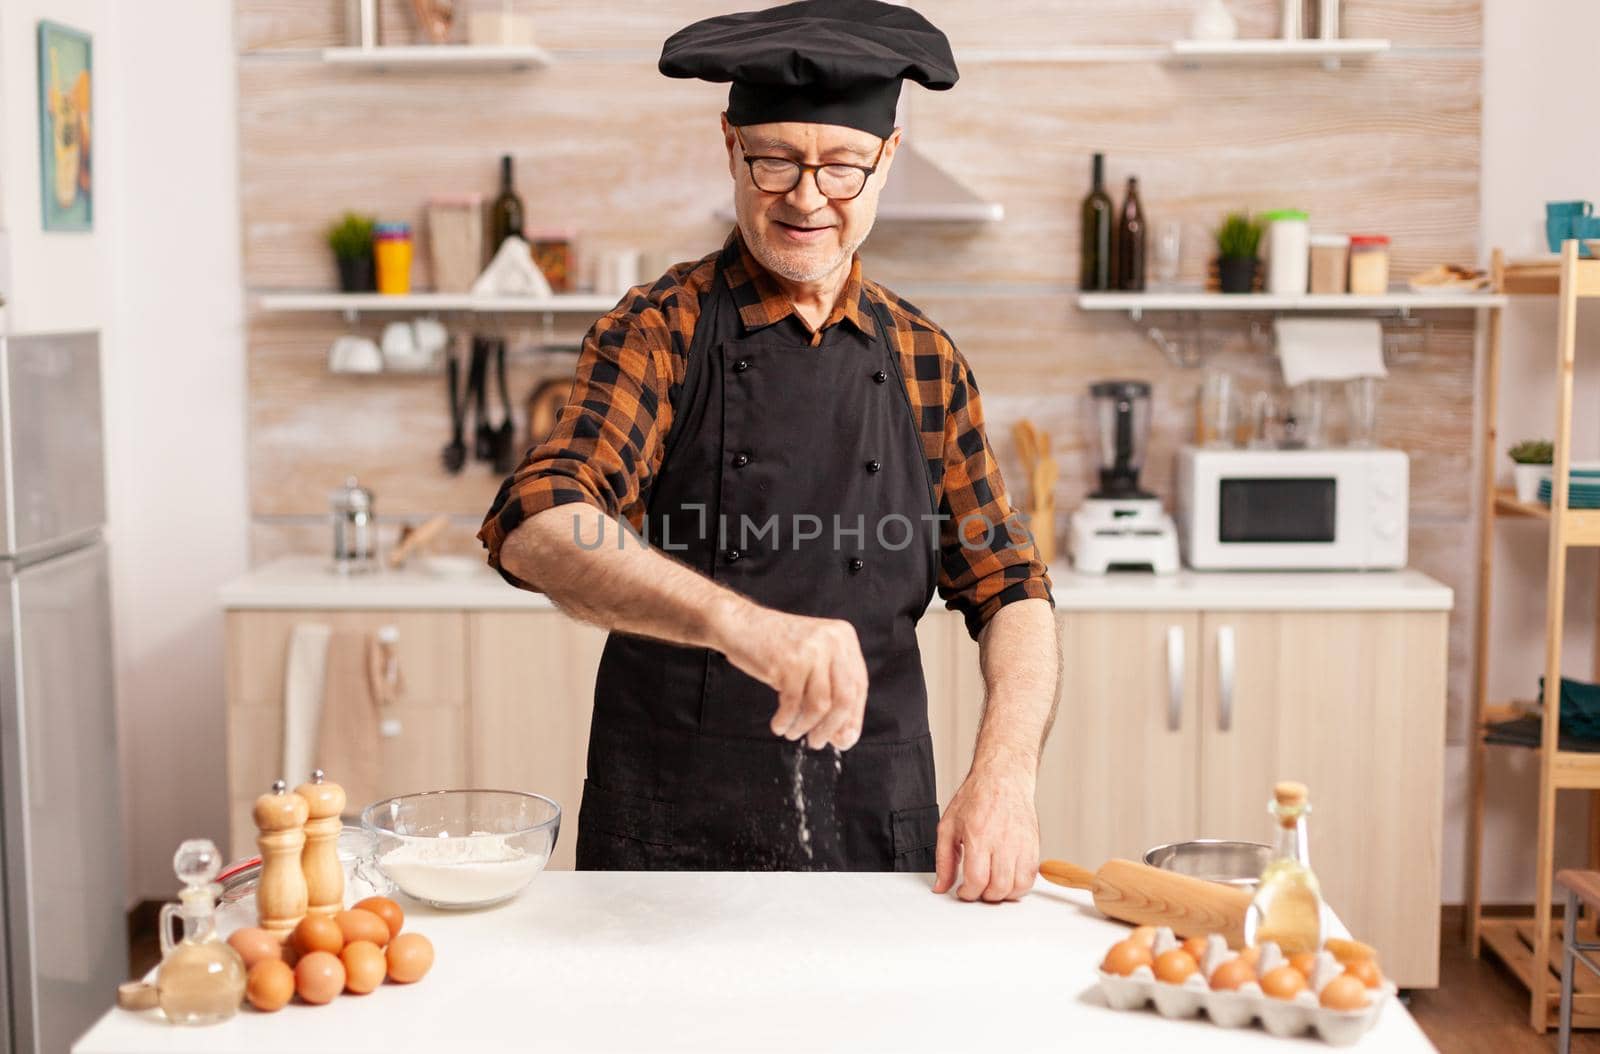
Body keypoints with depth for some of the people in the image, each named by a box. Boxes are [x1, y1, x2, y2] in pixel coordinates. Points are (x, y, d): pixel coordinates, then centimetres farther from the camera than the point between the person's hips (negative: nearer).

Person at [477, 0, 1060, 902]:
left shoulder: (926, 362, 6)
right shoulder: (662, 332, -5)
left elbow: (1009, 589, 8)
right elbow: (536, 529, -22)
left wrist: (1006, 770, -12)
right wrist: (737, 620, -40)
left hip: (879, 830, 3)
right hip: (668, 838, -2)